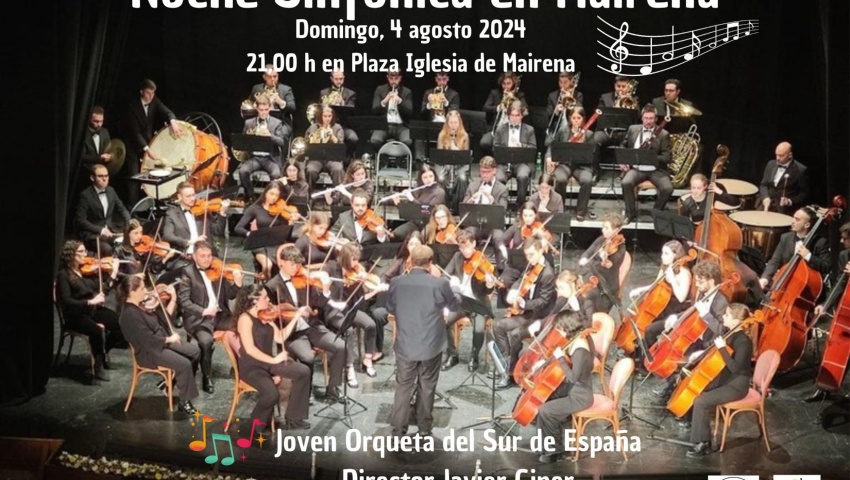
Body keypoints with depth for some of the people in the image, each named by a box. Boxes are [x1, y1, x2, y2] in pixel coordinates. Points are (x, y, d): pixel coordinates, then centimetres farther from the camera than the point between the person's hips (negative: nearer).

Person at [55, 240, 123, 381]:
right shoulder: (64, 274, -9)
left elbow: (103, 289, 7)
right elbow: (66, 301, -18)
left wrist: (114, 272, -1)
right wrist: (90, 302, -27)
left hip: (94, 310, 6)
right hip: (76, 315, -6)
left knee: (121, 324, -17)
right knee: (97, 330, -35)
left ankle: (103, 352, 8)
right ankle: (99, 365, -13)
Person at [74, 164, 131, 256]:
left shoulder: (111, 190, 10)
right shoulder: (85, 195, -9)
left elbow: (122, 209, 18)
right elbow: (80, 220, -14)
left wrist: (130, 223, -3)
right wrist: (100, 230, -23)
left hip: (110, 230, 6)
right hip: (91, 234, -6)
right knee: (107, 249, -34)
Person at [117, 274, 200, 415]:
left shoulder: (142, 304, 3)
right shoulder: (130, 315, -24)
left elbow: (164, 317, 9)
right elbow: (148, 340, -25)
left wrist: (173, 299, 0)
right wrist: (169, 339, -14)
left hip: (161, 342, 9)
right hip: (149, 352, -9)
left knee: (195, 351, 4)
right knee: (184, 364, -23)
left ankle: (173, 381, 17)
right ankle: (184, 402, -6)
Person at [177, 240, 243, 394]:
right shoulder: (187, 272, -2)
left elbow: (230, 295, 9)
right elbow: (184, 301, -9)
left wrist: (237, 283, -12)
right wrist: (203, 311, -22)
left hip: (220, 315, 4)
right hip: (199, 318, -4)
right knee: (206, 340, -33)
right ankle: (207, 377, -10)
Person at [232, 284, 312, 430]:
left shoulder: (265, 317, 6)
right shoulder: (245, 319, -17)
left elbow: (280, 338, 4)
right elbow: (250, 349, -24)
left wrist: (296, 317, 2)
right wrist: (273, 360, -22)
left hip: (267, 362, 8)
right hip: (251, 366, -8)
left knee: (303, 371, -8)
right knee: (272, 394, -32)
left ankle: (292, 418, -1)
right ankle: (256, 423, 1)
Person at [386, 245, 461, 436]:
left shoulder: (396, 283, -10)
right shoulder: (440, 283, -16)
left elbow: (390, 309, 7)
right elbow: (455, 307, 2)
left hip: (405, 345, 1)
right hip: (431, 346, -1)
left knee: (404, 386, 14)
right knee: (427, 387, 16)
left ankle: (398, 429, 17)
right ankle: (424, 427, 29)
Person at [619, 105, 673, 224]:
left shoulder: (663, 134, -1)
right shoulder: (633, 129, 8)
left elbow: (668, 157, -6)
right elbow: (623, 147, 19)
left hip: (656, 169, -1)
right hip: (636, 168, 1)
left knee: (668, 188, -27)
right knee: (626, 183, -31)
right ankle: (631, 214, -12)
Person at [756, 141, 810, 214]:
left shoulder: (800, 170, -6)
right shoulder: (771, 164, 10)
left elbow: (804, 194, -3)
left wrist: (789, 201, -19)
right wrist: (766, 198, -7)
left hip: (785, 207, -5)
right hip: (767, 202, 5)